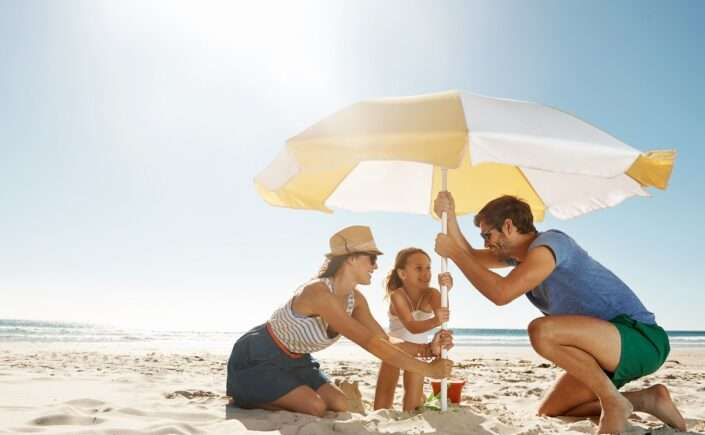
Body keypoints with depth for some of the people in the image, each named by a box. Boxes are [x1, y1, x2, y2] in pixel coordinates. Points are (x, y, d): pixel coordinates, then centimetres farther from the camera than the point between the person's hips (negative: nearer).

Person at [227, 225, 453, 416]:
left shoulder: (355, 299, -6)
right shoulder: (319, 293, -35)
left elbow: (384, 342, -6)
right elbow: (372, 344, -38)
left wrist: (428, 348, -21)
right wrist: (428, 369, -35)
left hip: (294, 361, 9)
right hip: (257, 357, -8)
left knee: (339, 405, -3)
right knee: (315, 407, -19)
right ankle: (244, 399, 3)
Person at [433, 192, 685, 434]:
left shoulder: (547, 243, -19)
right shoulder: (520, 252, 10)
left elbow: (501, 293, -29)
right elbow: (472, 258, 18)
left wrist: (454, 253, -19)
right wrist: (449, 217, 5)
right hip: (609, 350, 10)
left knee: (541, 330, -34)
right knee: (548, 414, 9)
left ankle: (613, 401, -13)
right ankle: (647, 399, 10)